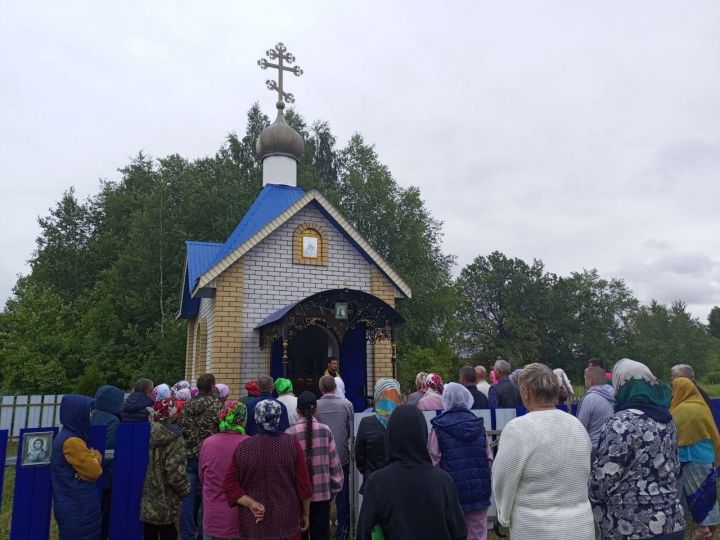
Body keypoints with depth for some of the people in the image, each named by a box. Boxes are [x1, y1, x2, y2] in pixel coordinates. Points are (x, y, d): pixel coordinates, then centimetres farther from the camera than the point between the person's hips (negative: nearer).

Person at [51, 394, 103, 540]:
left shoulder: (68, 436, 8)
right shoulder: (72, 441, -22)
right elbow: (94, 471, -19)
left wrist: (94, 457, -10)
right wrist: (94, 457, -1)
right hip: (77, 507, -9)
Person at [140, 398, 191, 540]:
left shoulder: (148, 432, 0)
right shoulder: (174, 438, -18)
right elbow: (174, 473, -22)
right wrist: (186, 490, -6)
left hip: (146, 499, 6)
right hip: (165, 502, -6)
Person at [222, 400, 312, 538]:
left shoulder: (243, 447, -7)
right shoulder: (292, 444, -12)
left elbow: (230, 485, -7)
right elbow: (303, 484, -7)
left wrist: (251, 503, -11)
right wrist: (305, 514, 4)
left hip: (253, 524, 1)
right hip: (287, 522, -1)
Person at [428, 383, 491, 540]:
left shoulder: (439, 427, -9)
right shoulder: (478, 424, 3)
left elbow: (433, 462, -8)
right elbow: (488, 459, 7)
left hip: (451, 491, -3)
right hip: (479, 490, 3)